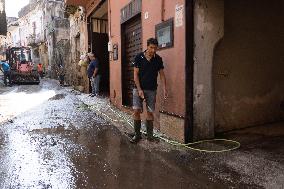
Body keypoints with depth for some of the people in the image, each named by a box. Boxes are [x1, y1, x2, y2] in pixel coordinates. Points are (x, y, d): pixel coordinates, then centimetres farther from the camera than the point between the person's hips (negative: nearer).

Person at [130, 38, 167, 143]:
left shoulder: (158, 59, 2)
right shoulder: (139, 57, -5)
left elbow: (162, 74, 5)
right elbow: (136, 75, -5)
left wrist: (164, 89, -5)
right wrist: (139, 90, -13)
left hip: (152, 90, 2)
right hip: (139, 89, -2)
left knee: (150, 112, 5)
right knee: (136, 111, -8)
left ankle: (149, 135, 18)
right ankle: (137, 135, 6)